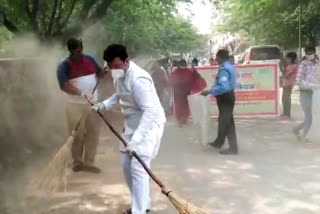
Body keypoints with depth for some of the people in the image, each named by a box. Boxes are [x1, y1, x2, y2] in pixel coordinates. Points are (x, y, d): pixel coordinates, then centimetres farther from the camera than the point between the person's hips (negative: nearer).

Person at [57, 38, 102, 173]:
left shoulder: (89, 59, 3)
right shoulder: (64, 66, -13)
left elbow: (99, 73, 18)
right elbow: (64, 86, -25)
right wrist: (82, 93, -36)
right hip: (76, 105, -5)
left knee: (93, 134, 9)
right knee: (77, 135, 6)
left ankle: (88, 163, 22)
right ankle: (77, 162, 26)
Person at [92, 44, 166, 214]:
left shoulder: (138, 79, -29)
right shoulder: (119, 75, 0)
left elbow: (150, 111, -34)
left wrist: (135, 138, -40)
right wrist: (104, 105, 4)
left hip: (149, 124, -9)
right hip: (132, 124, 10)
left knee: (137, 168, -14)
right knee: (126, 164, 14)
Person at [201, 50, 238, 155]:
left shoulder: (224, 69, -24)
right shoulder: (230, 67, 9)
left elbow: (223, 87, -32)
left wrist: (209, 91, -27)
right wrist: (213, 89, 20)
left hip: (225, 98, -10)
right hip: (228, 96, 10)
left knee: (227, 122, -4)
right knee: (223, 120, 21)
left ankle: (233, 148, 2)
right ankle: (219, 142, 37)